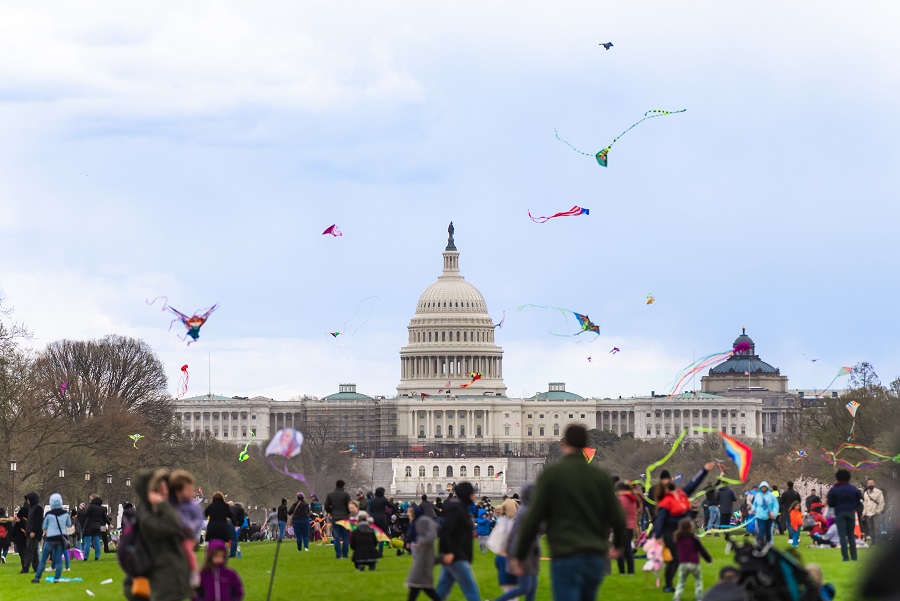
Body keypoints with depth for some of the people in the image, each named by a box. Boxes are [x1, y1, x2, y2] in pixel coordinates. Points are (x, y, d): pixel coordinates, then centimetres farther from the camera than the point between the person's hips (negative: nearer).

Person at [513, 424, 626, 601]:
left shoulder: (551, 474, -3)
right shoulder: (601, 475, 8)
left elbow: (533, 519, -5)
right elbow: (617, 518, 7)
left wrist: (519, 557, 3)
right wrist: (617, 546, 28)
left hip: (566, 559, -4)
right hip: (596, 558, 4)